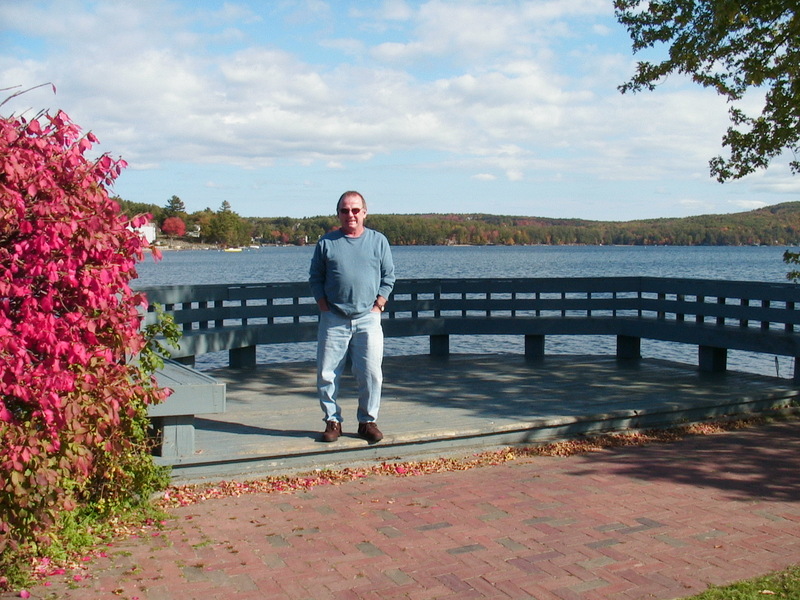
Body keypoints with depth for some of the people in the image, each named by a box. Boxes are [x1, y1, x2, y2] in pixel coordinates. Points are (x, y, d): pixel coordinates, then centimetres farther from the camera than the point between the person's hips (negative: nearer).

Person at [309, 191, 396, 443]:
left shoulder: (378, 241, 7)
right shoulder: (327, 242, 6)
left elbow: (388, 277, 9)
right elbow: (315, 277, 10)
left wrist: (378, 306, 0)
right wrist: (324, 306, -1)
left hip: (367, 318, 0)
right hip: (333, 319, 1)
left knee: (371, 373, -4)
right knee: (326, 374, 1)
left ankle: (368, 421, 11)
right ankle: (332, 421, 15)